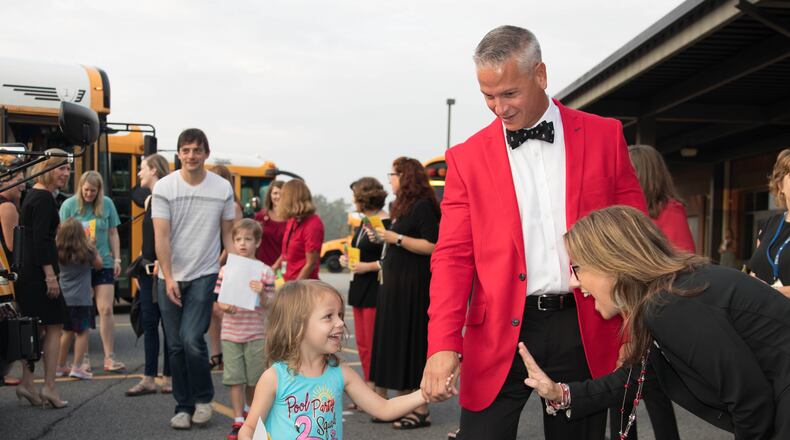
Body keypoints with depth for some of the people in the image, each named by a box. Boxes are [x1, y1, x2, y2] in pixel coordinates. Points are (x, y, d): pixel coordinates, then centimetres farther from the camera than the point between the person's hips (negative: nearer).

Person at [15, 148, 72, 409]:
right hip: (39, 270, -10)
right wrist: (50, 274, -22)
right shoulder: (44, 198, -13)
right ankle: (49, 386, -4)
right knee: (54, 326, -4)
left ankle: (26, 383, 13)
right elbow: (40, 239, -20)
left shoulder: (33, 195, 17)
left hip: (26, 270, 10)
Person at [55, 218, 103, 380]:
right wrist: (93, 249, 13)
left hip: (64, 298, 5)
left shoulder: (59, 252, -1)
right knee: (82, 332, 2)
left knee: (67, 332, 18)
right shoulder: (86, 250, -11)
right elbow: (99, 264, 4)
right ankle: (76, 367, -3)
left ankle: (60, 366, 25)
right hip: (81, 299, -5)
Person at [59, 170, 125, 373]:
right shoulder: (69, 205, -1)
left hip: (103, 263, 1)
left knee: (106, 310, -3)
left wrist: (117, 259, 6)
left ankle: (109, 358, 2)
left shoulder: (107, 204, 4)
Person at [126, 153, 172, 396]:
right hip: (148, 270, 8)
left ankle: (169, 378, 9)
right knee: (149, 323, 8)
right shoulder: (149, 200, 16)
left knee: (168, 324, 1)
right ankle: (149, 379, 13)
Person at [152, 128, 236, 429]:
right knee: (176, 346, 6)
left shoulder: (222, 188, 1)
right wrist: (168, 278, -15)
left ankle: (203, 398, 8)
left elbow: (229, 235, 7)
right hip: (171, 279, 1)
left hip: (204, 276, -1)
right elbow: (161, 236, -7)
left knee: (192, 338, -14)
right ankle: (183, 407, 19)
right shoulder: (164, 187, -3)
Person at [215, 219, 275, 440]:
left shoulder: (264, 271, -2)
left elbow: (269, 305, -3)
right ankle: (238, 422, 8)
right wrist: (224, 306, -17)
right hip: (231, 333, 1)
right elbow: (219, 299, 5)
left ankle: (250, 411, 32)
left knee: (254, 379, 9)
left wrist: (262, 293, -23)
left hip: (256, 333, -1)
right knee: (235, 379, 1)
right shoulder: (226, 269, 2)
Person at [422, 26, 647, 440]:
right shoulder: (467, 157, 3)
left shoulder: (603, 135, 4)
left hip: (585, 327, 1)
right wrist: (443, 344, -14)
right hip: (500, 331, 0)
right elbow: (453, 256, -2)